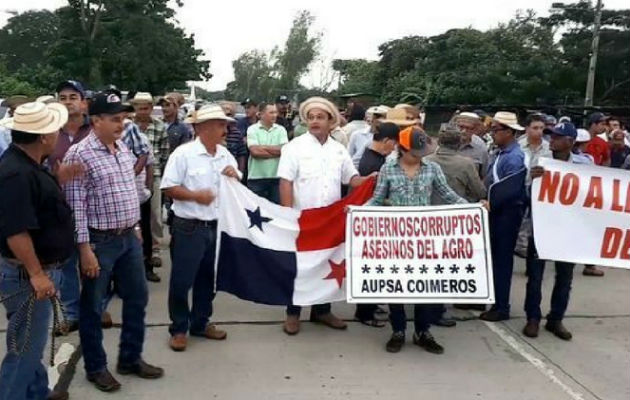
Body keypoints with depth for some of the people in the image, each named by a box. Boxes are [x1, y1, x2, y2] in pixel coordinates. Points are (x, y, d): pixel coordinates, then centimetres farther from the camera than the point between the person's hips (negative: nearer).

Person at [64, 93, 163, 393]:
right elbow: (75, 205, -17)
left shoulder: (124, 149, 8)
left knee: (137, 299, 15)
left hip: (129, 238, 8)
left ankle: (131, 358, 32)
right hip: (99, 242, -7)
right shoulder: (79, 154, -15)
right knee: (92, 308, 9)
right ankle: (96, 367, 26)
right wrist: (84, 248, -18)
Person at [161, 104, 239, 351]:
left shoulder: (225, 154, 8)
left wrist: (235, 176, -6)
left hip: (215, 226, 6)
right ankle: (179, 329, 18)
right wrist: (195, 195, -21)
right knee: (181, 281, 3)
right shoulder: (183, 153, -11)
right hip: (188, 228, -6)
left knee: (207, 279, 16)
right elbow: (168, 188, -12)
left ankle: (200, 323, 31)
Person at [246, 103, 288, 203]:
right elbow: (255, 152, -13)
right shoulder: (252, 129, 0)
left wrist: (263, 147, -10)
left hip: (276, 177, 2)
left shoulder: (281, 129, 7)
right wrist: (276, 151, -6)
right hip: (256, 178, -2)